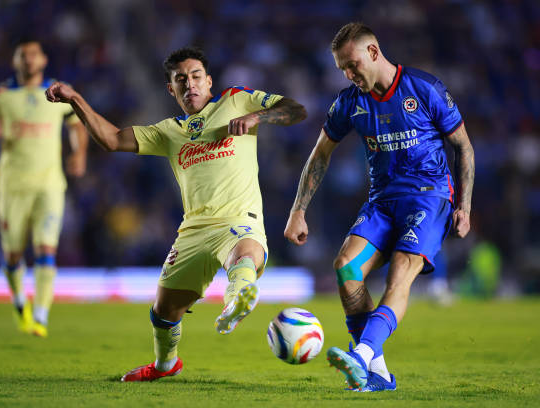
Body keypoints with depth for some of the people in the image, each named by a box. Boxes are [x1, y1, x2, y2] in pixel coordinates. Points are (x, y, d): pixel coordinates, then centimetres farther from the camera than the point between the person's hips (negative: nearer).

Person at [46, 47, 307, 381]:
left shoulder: (236, 101, 14)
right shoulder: (171, 131, 24)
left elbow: (297, 111, 8)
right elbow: (114, 139, 18)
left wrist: (255, 117, -9)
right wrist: (76, 100, 9)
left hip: (241, 221, -5)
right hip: (195, 229, 5)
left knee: (246, 254, -41)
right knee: (164, 309, 9)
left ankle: (239, 300, -75)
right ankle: (165, 364, 40)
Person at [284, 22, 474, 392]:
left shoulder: (426, 90, -6)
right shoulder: (350, 101, 5)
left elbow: (463, 146, 2)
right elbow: (321, 156, 16)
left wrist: (463, 206, -4)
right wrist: (298, 212, 10)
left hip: (430, 194, -4)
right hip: (382, 199, 5)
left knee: (399, 276, -26)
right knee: (346, 266, -19)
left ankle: (361, 356, -45)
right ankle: (377, 373, -15)